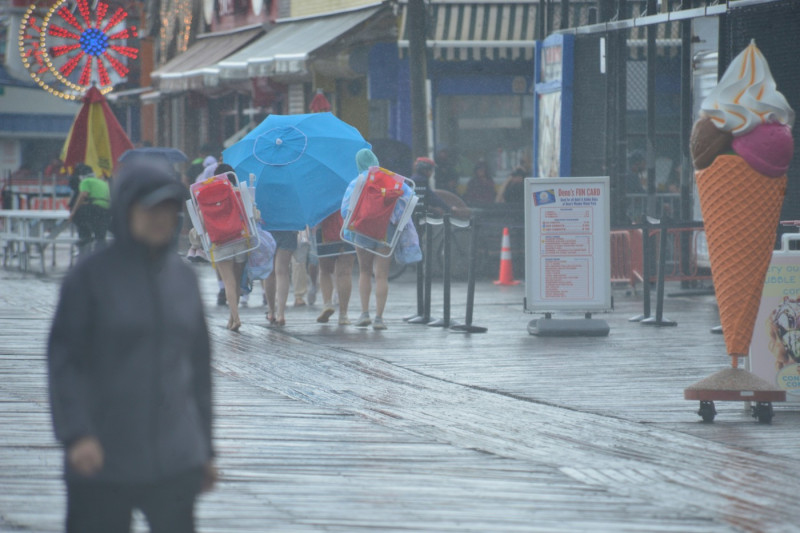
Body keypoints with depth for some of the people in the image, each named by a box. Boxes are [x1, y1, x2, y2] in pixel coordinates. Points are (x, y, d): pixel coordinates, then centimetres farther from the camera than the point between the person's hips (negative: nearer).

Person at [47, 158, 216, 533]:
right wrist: (77, 434, -20)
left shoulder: (183, 278, 9)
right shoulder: (91, 277, -4)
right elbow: (63, 360, -7)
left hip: (175, 456, 3)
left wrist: (205, 448, 17)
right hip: (104, 458, -3)